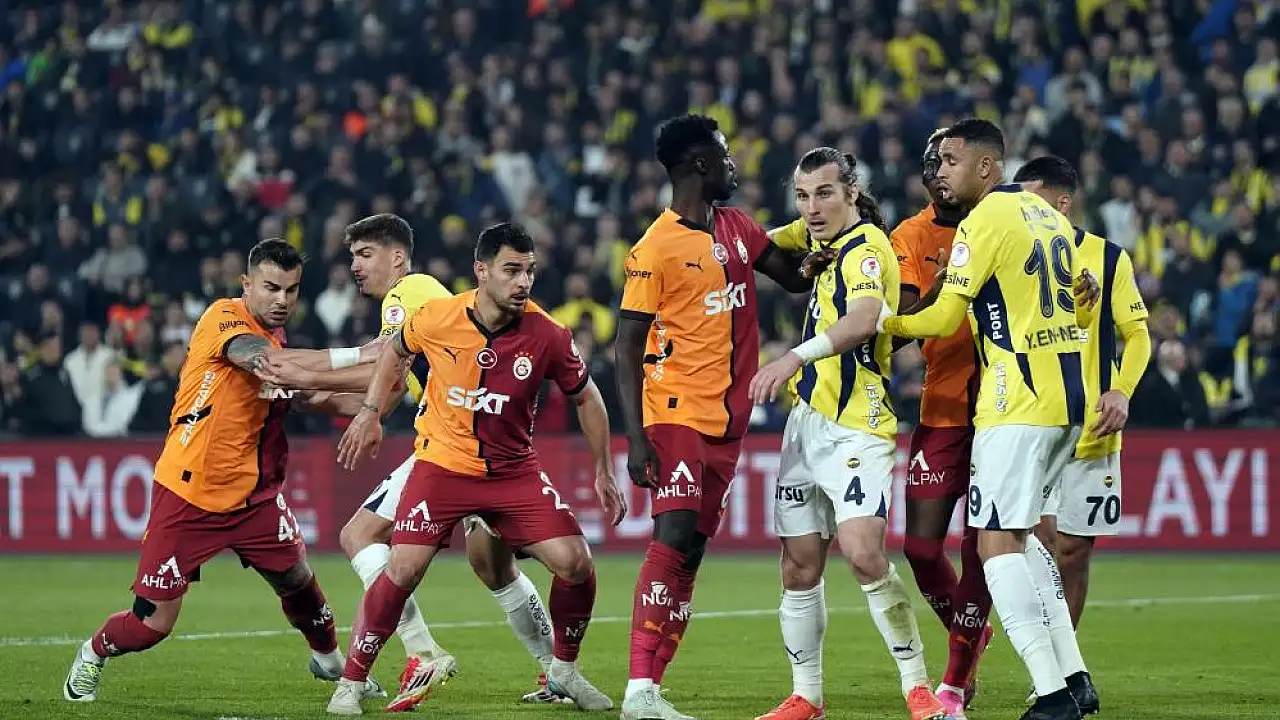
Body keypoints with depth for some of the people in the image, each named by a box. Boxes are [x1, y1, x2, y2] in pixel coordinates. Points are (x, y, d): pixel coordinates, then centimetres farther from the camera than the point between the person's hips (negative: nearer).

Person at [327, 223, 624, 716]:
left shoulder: (548, 337, -13)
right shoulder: (436, 319, -13)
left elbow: (585, 397, 4)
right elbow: (396, 349, 11)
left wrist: (603, 472, 5)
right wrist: (371, 413, 7)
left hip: (514, 470, 1)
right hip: (441, 465, -1)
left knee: (575, 563, -11)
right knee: (402, 570, -14)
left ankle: (564, 671, 14)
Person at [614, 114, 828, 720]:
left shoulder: (737, 231, 12)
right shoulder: (655, 249, -10)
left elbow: (794, 277, 21)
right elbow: (627, 347, -10)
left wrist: (823, 254, -3)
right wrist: (635, 437, -17)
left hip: (727, 419, 8)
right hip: (676, 413, -8)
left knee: (691, 551, 6)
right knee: (674, 538, -17)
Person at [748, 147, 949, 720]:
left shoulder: (866, 246, -14)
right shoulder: (821, 236, 11)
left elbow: (863, 319, -34)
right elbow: (766, 243, 35)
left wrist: (796, 358, -47)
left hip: (856, 429, -8)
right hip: (807, 420, 8)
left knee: (863, 553, -22)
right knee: (800, 569, 7)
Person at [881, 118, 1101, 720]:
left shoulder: (984, 222, -10)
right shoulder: (1048, 216, 16)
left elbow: (944, 317, -11)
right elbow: (1082, 310, 24)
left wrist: (888, 324, 6)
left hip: (1017, 404, -9)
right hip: (1067, 398, 9)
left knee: (999, 543, -9)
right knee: (1018, 535, 18)